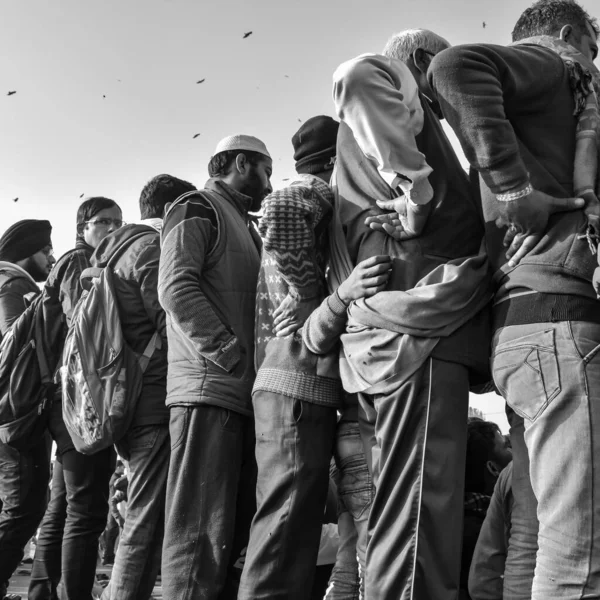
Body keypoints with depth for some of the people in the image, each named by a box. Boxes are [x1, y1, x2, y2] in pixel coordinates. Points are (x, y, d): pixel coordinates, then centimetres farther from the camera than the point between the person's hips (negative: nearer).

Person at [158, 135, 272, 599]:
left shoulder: (244, 226, 28)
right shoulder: (197, 210, 2)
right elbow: (175, 287, -13)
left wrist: (257, 363, 12)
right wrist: (234, 356, -17)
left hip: (244, 395, 9)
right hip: (209, 389, -9)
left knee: (237, 532, 10)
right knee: (201, 534, -11)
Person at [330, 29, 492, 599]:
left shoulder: (359, 147, 34)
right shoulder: (393, 78, 7)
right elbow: (358, 77, -18)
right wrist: (418, 194, -17)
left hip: (379, 340, 10)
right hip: (420, 323, -10)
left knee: (393, 528, 9)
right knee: (419, 520, -15)